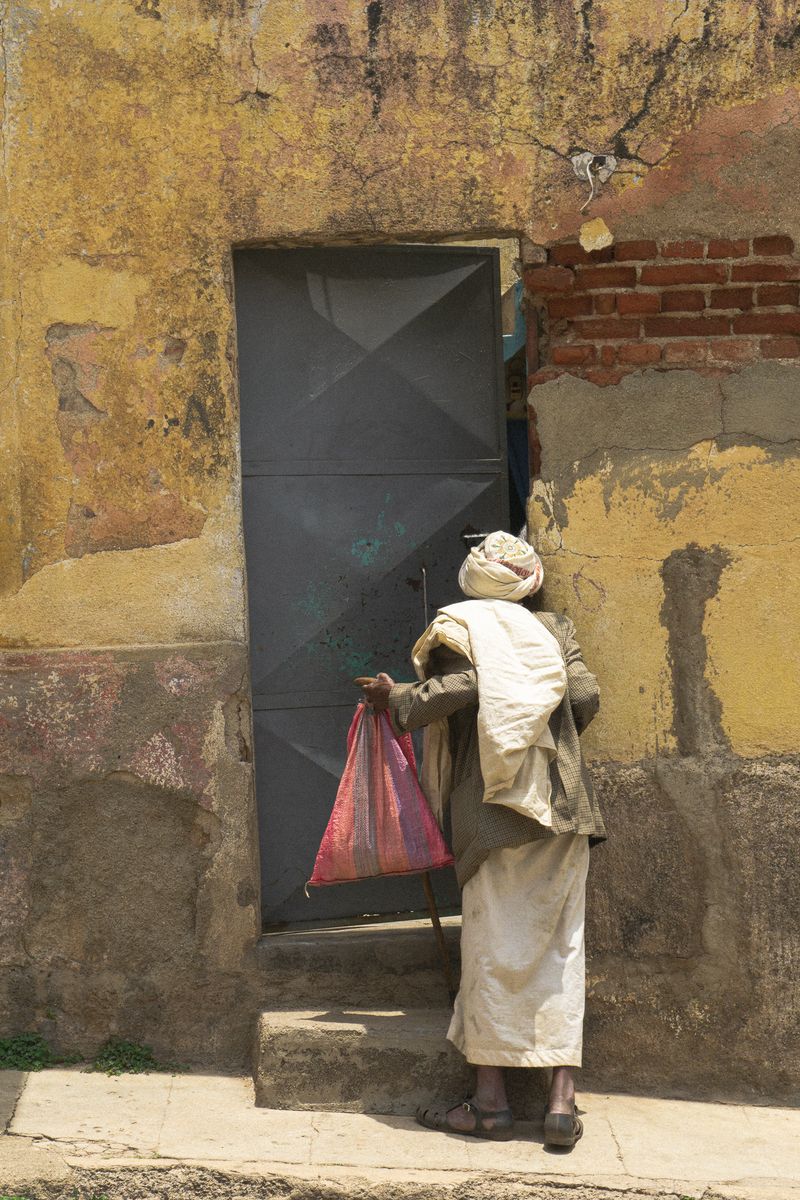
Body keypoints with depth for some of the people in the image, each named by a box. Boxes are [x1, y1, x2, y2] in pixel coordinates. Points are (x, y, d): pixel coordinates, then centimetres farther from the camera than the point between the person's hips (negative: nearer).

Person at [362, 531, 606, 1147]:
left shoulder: (459, 625, 3)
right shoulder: (555, 629, 13)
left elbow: (458, 686, -15)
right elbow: (586, 696, 3)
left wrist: (395, 698, 0)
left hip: (496, 806, -3)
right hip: (565, 803, 4)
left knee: (494, 946, 1)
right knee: (561, 945, 6)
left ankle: (491, 1100, 5)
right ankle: (563, 1099, 2)